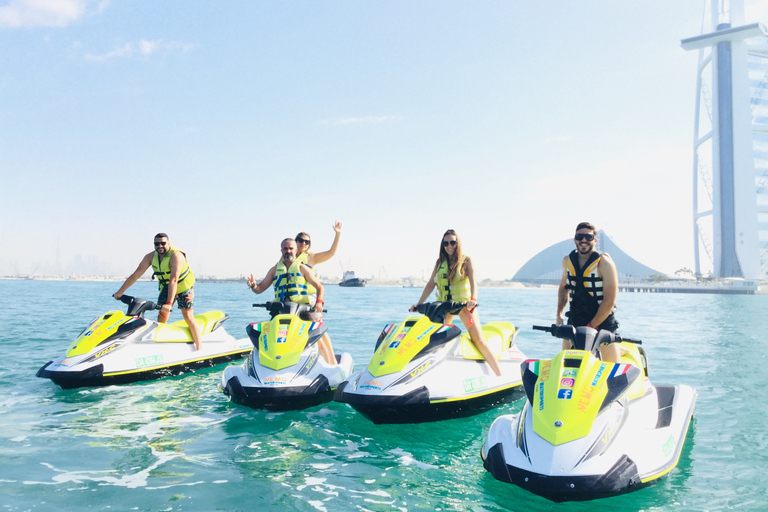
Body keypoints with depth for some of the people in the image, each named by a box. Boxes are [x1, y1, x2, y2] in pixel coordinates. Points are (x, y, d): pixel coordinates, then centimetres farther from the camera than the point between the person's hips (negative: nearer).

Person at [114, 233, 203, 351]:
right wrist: (120, 292, -10)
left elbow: (173, 280, -38)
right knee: (161, 315, -4)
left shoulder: (176, 256, -29)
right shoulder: (151, 257, -10)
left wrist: (170, 303, -44)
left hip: (184, 288, -6)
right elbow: (135, 275, -8)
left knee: (188, 317, -12)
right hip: (166, 288, 6)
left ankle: (199, 348, -10)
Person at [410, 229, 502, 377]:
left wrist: (473, 299, -34)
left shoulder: (466, 260, -2)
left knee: (479, 340, -13)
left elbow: (473, 281, -16)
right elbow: (431, 284, 11)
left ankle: (501, 376, -10)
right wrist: (418, 304, 4)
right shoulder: (439, 262, 10)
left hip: (464, 302, -4)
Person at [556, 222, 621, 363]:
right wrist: (559, 315, 10)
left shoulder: (604, 263, -13)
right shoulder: (567, 261, 3)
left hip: (603, 320, -4)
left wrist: (591, 326, -17)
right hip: (575, 320, 5)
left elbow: (609, 301, -16)